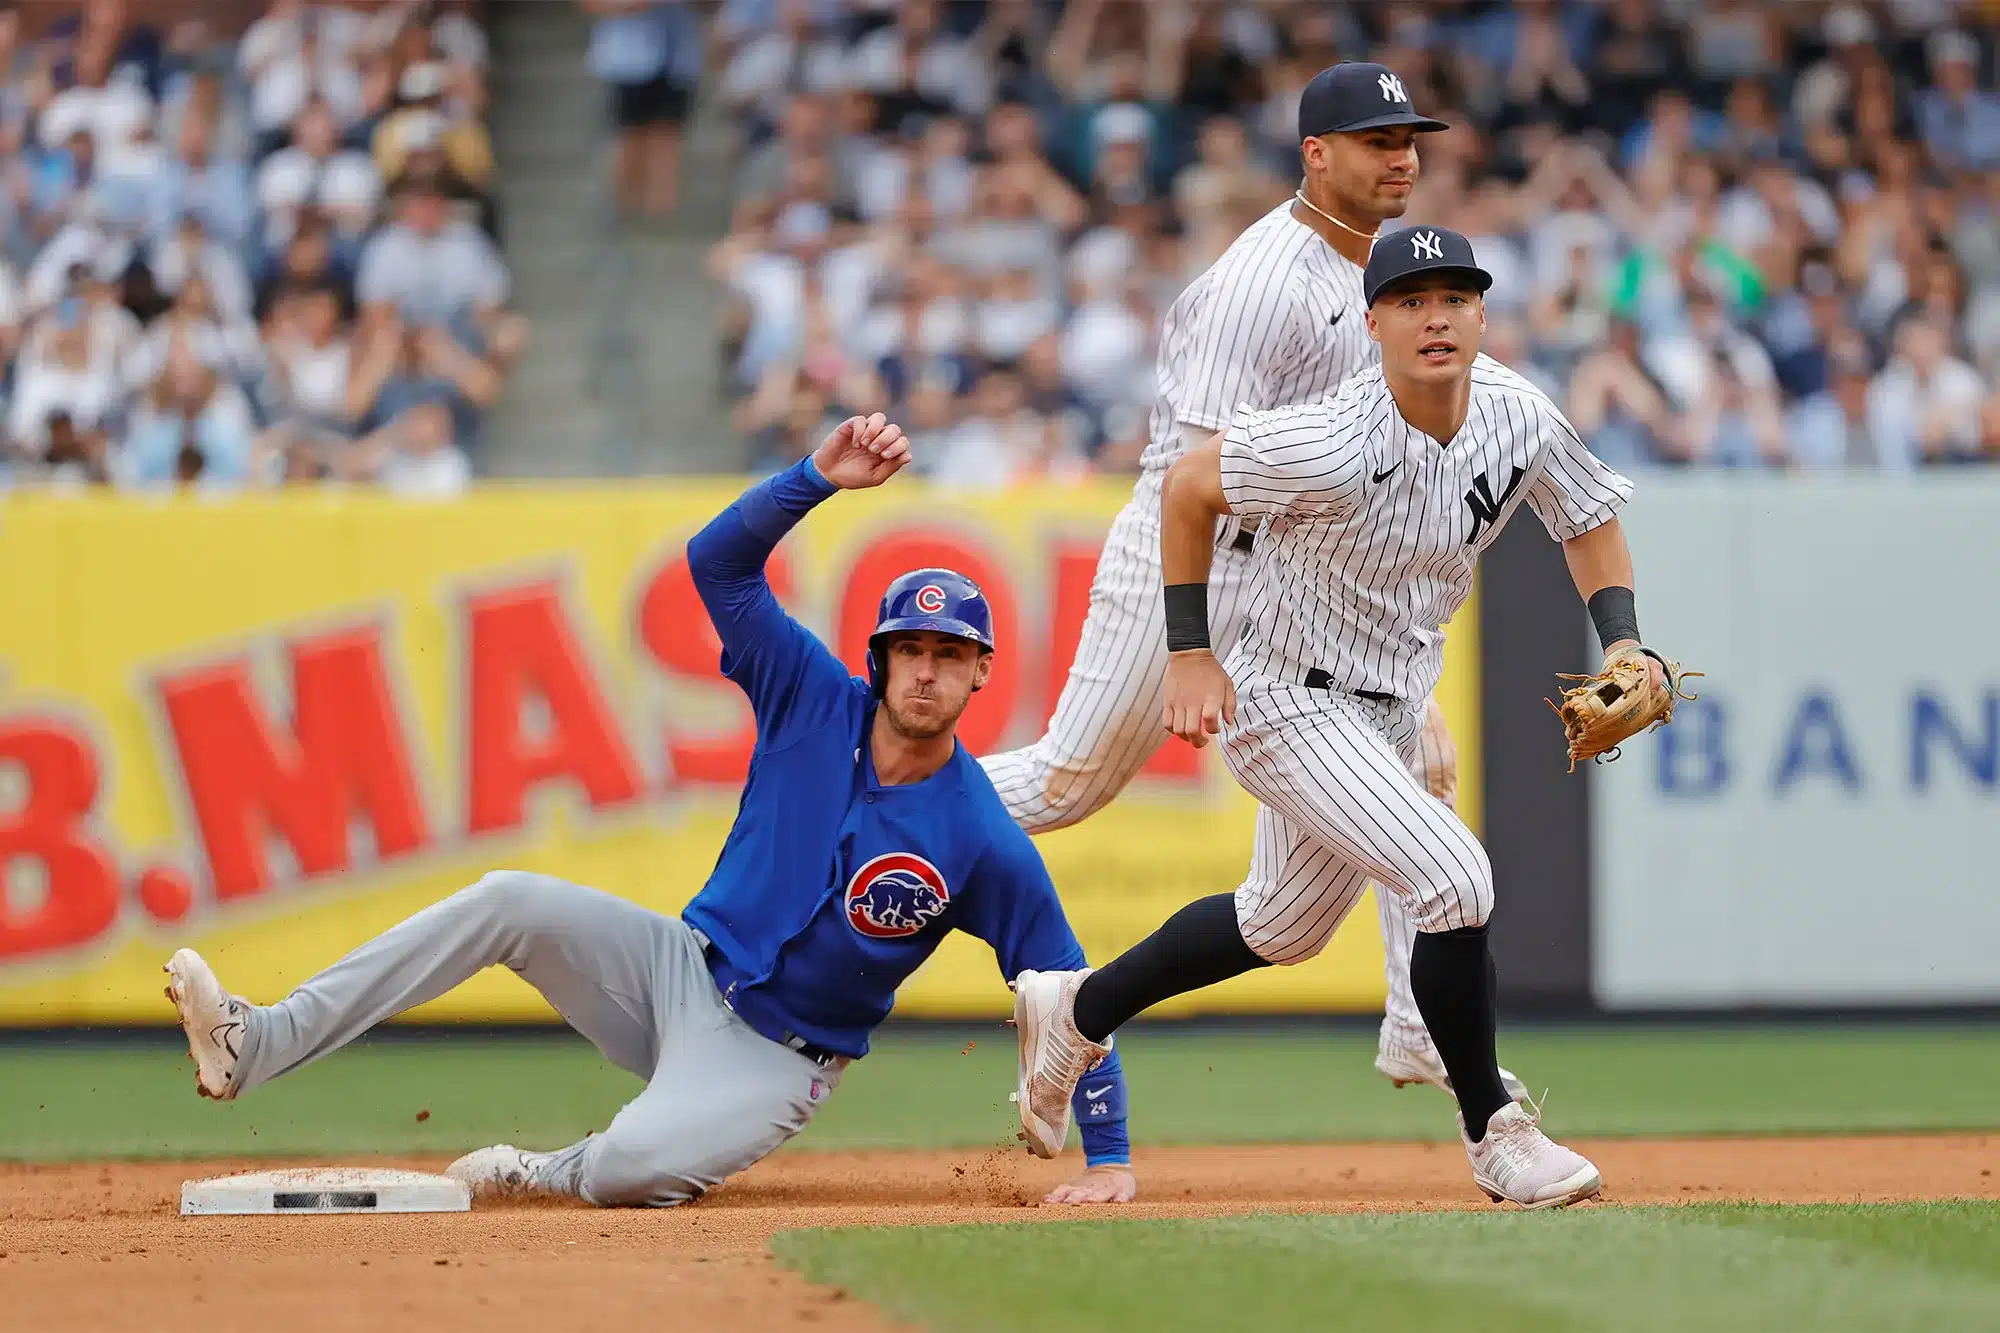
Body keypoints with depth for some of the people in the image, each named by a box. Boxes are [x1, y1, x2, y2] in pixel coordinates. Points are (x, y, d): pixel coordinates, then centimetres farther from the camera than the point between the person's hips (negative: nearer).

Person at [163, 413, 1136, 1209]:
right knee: (509, 902, -20)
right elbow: (718, 560, -11)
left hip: (775, 1058, -4)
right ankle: (254, 1046, -23)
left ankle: (549, 1175, 4)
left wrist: (1108, 1159, -14)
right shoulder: (817, 700, -5)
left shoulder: (986, 845, -16)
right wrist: (818, 477, -26)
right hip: (684, 969, 4)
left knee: (632, 1172, -35)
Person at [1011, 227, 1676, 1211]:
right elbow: (1185, 487, -16)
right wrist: (1190, 653, -17)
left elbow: (1588, 518, 8)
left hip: (1390, 709, 8)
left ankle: (1076, 1009, 43)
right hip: (1288, 704, -8)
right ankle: (1491, 1132, -6)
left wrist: (1619, 641, -7)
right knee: (1455, 879, -21)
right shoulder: (1336, 446, -29)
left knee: (1285, 926, 24)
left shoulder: (1518, 418, -11)